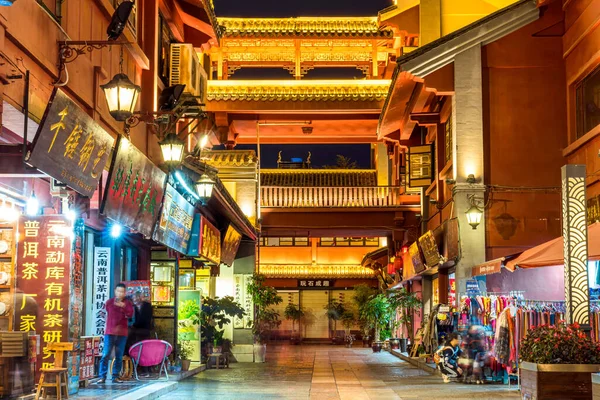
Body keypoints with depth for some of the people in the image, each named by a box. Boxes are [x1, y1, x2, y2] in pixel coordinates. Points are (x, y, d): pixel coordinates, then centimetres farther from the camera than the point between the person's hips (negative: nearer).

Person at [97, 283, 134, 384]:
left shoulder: (128, 303, 5)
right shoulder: (109, 302, 5)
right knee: (106, 354, -9)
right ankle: (102, 376, -8)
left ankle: (115, 376, 11)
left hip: (122, 333, 1)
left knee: (119, 356, 3)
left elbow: (130, 314, -11)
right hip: (110, 332, -1)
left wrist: (123, 306, -24)